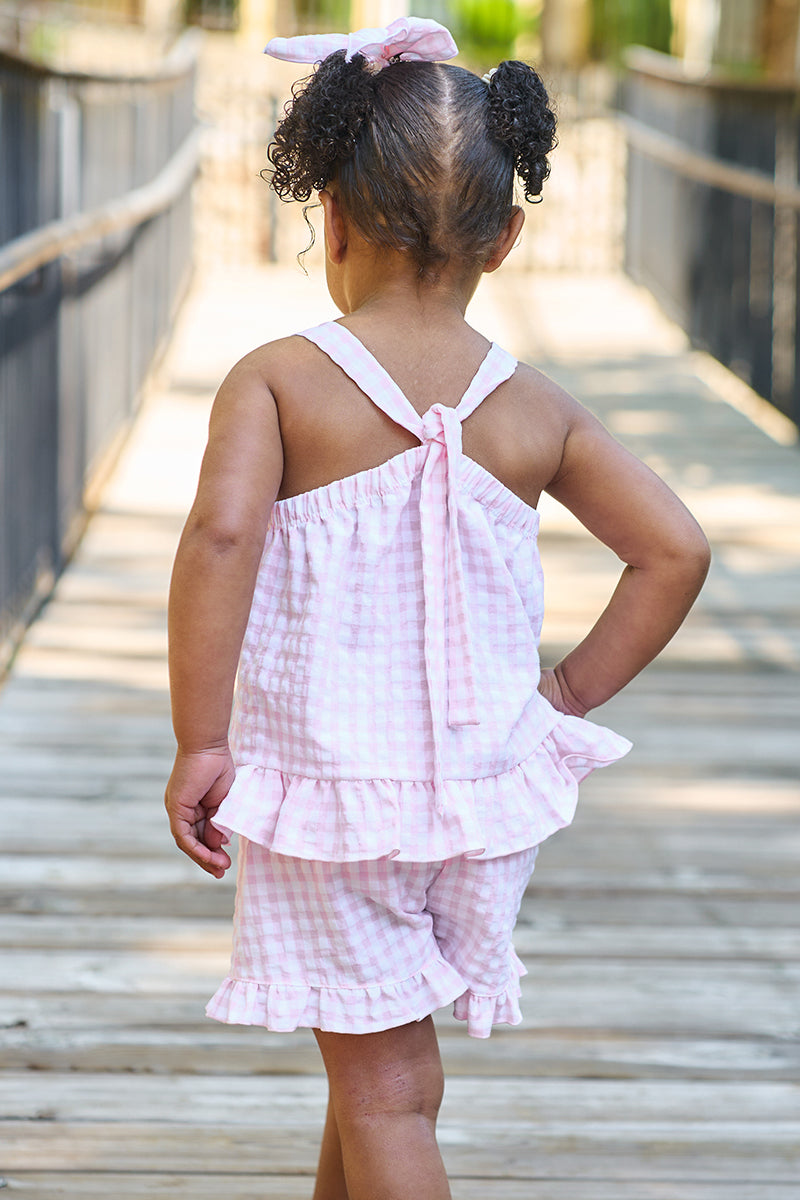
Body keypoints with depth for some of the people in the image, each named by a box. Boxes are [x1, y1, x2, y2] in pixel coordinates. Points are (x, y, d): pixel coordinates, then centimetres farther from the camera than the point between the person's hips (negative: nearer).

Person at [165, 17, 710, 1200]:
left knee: (386, 1089, 4)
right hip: (485, 792, 4)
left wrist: (199, 743, -18)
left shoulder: (277, 381, -10)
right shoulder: (535, 411, -1)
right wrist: (575, 690, 9)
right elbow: (676, 549, -1)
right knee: (382, 1064, 23)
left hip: (322, 788, -3)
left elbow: (221, 534, -25)